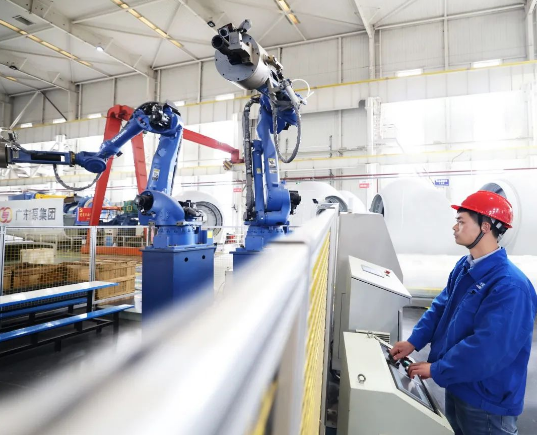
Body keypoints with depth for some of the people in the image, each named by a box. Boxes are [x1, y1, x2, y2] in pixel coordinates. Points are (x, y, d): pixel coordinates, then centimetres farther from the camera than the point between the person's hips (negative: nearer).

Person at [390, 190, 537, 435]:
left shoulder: (510, 285, -28)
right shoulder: (464, 267, 0)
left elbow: (488, 350, -30)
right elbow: (441, 307, 6)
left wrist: (436, 369, -22)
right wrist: (414, 341, -4)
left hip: (487, 400, -7)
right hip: (457, 385, 8)